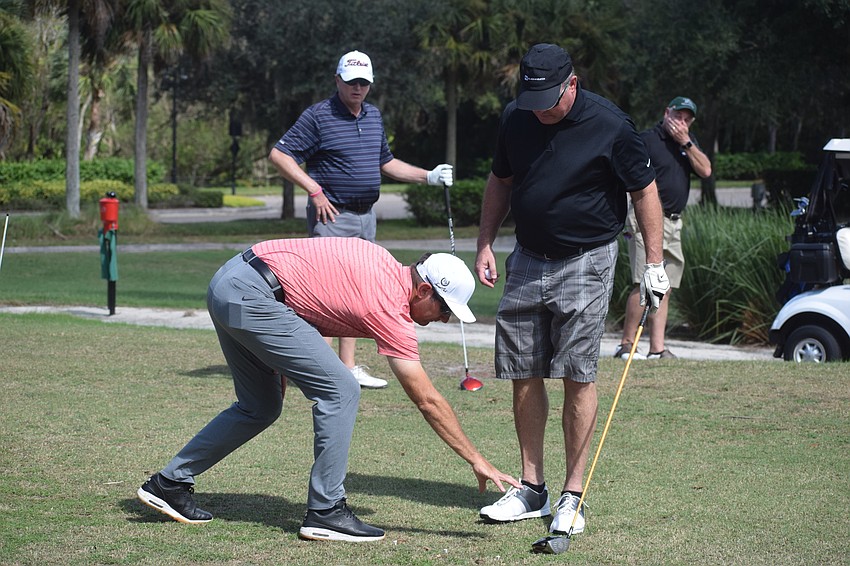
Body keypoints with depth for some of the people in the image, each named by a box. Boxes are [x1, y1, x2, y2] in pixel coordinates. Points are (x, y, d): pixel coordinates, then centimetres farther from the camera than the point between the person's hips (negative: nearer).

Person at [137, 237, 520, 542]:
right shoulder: (390, 309, -12)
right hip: (251, 294, -10)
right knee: (340, 391, -9)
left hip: (227, 284, 10)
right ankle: (325, 511, -3)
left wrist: (282, 358, 21)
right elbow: (427, 401, -10)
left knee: (260, 408, 21)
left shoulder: (383, 263, 12)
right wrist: (477, 460, -5)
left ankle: (170, 482, 27)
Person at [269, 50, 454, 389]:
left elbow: (386, 163, 27)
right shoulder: (318, 116, -8)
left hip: (365, 217, 7)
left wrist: (429, 176, 19)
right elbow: (279, 154, -11)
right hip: (331, 217, -7)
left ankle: (348, 367, 17)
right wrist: (314, 190, -16)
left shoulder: (374, 116, 15)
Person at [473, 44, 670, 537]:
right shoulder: (516, 120, 2)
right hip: (527, 261, 5)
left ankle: (573, 496, 1)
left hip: (586, 262, -5)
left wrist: (654, 264, -6)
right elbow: (500, 183, 16)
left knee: (578, 376, -6)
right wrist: (486, 244, 10)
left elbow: (645, 191, -4)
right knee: (524, 376, 5)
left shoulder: (610, 126, -13)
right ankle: (532, 489, 15)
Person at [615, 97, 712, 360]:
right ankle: (625, 345, -10)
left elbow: (705, 170, 4)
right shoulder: (647, 139, -4)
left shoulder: (689, 141, 17)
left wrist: (685, 141, -4)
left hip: (674, 223, 7)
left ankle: (657, 348, 6)